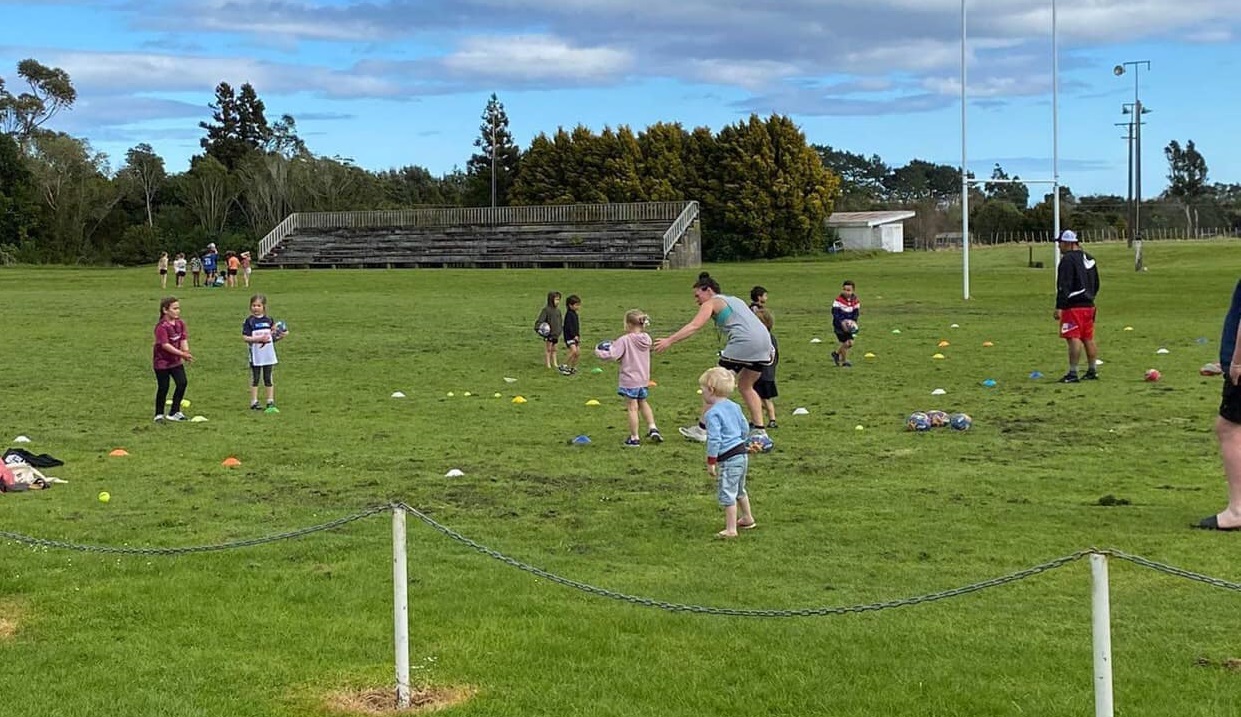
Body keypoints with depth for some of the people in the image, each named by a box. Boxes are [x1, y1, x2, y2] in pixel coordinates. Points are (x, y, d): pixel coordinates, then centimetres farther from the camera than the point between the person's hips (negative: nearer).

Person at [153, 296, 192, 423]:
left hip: (176, 360, 6)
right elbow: (165, 345, -27)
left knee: (182, 383, -1)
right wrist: (181, 354, -30)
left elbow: (184, 339, -3)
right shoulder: (162, 326, -21)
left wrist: (186, 352, -22)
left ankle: (174, 412, 13)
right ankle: (159, 415, 17)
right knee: (163, 388, 1)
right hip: (162, 361, -6)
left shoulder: (180, 323, 1)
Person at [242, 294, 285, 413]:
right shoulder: (249, 321, -6)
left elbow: (273, 334, 13)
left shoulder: (269, 320, 5)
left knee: (268, 379, 8)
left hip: (268, 354, 3)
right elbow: (244, 337, -11)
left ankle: (271, 403, 11)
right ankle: (254, 403, 12)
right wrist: (257, 339, -21)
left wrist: (280, 336, -7)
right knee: (255, 379, 6)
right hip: (255, 355, -3)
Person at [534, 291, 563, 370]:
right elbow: (540, 320, -17)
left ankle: (555, 363, 20)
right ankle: (548, 364, 8)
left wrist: (560, 330, 18)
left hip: (556, 334, 6)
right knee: (548, 349, 2)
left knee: (554, 349, 14)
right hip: (548, 334, -6)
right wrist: (538, 328, -30)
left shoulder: (558, 310, 9)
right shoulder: (546, 310, -12)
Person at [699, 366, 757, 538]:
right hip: (742, 453, 9)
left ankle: (731, 529, -1)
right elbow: (744, 429, 17)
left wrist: (711, 462, -14)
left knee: (728, 494, -3)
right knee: (740, 490, 26)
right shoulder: (734, 407, 9)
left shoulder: (712, 413, -16)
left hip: (728, 458, -9)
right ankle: (747, 518, 42)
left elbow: (714, 439, -20)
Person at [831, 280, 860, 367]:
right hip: (839, 325, -6)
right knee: (846, 342, -7)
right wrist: (842, 322, -28)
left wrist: (853, 321, -16)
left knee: (850, 343, 7)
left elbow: (856, 313, 3)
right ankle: (844, 361, 12)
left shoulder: (855, 300, -1)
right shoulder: (839, 299, -16)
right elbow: (835, 312, -19)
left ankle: (836, 353, 30)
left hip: (848, 325, 6)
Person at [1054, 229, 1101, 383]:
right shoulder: (1089, 259, 16)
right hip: (1089, 305, 9)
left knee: (1074, 339, -10)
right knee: (1088, 339, 14)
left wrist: (1059, 307, -19)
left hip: (1073, 306, -9)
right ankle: (1092, 371, 19)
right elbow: (1096, 284, 23)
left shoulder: (1068, 259, -13)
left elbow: (1064, 286, -19)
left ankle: (1073, 373, -12)